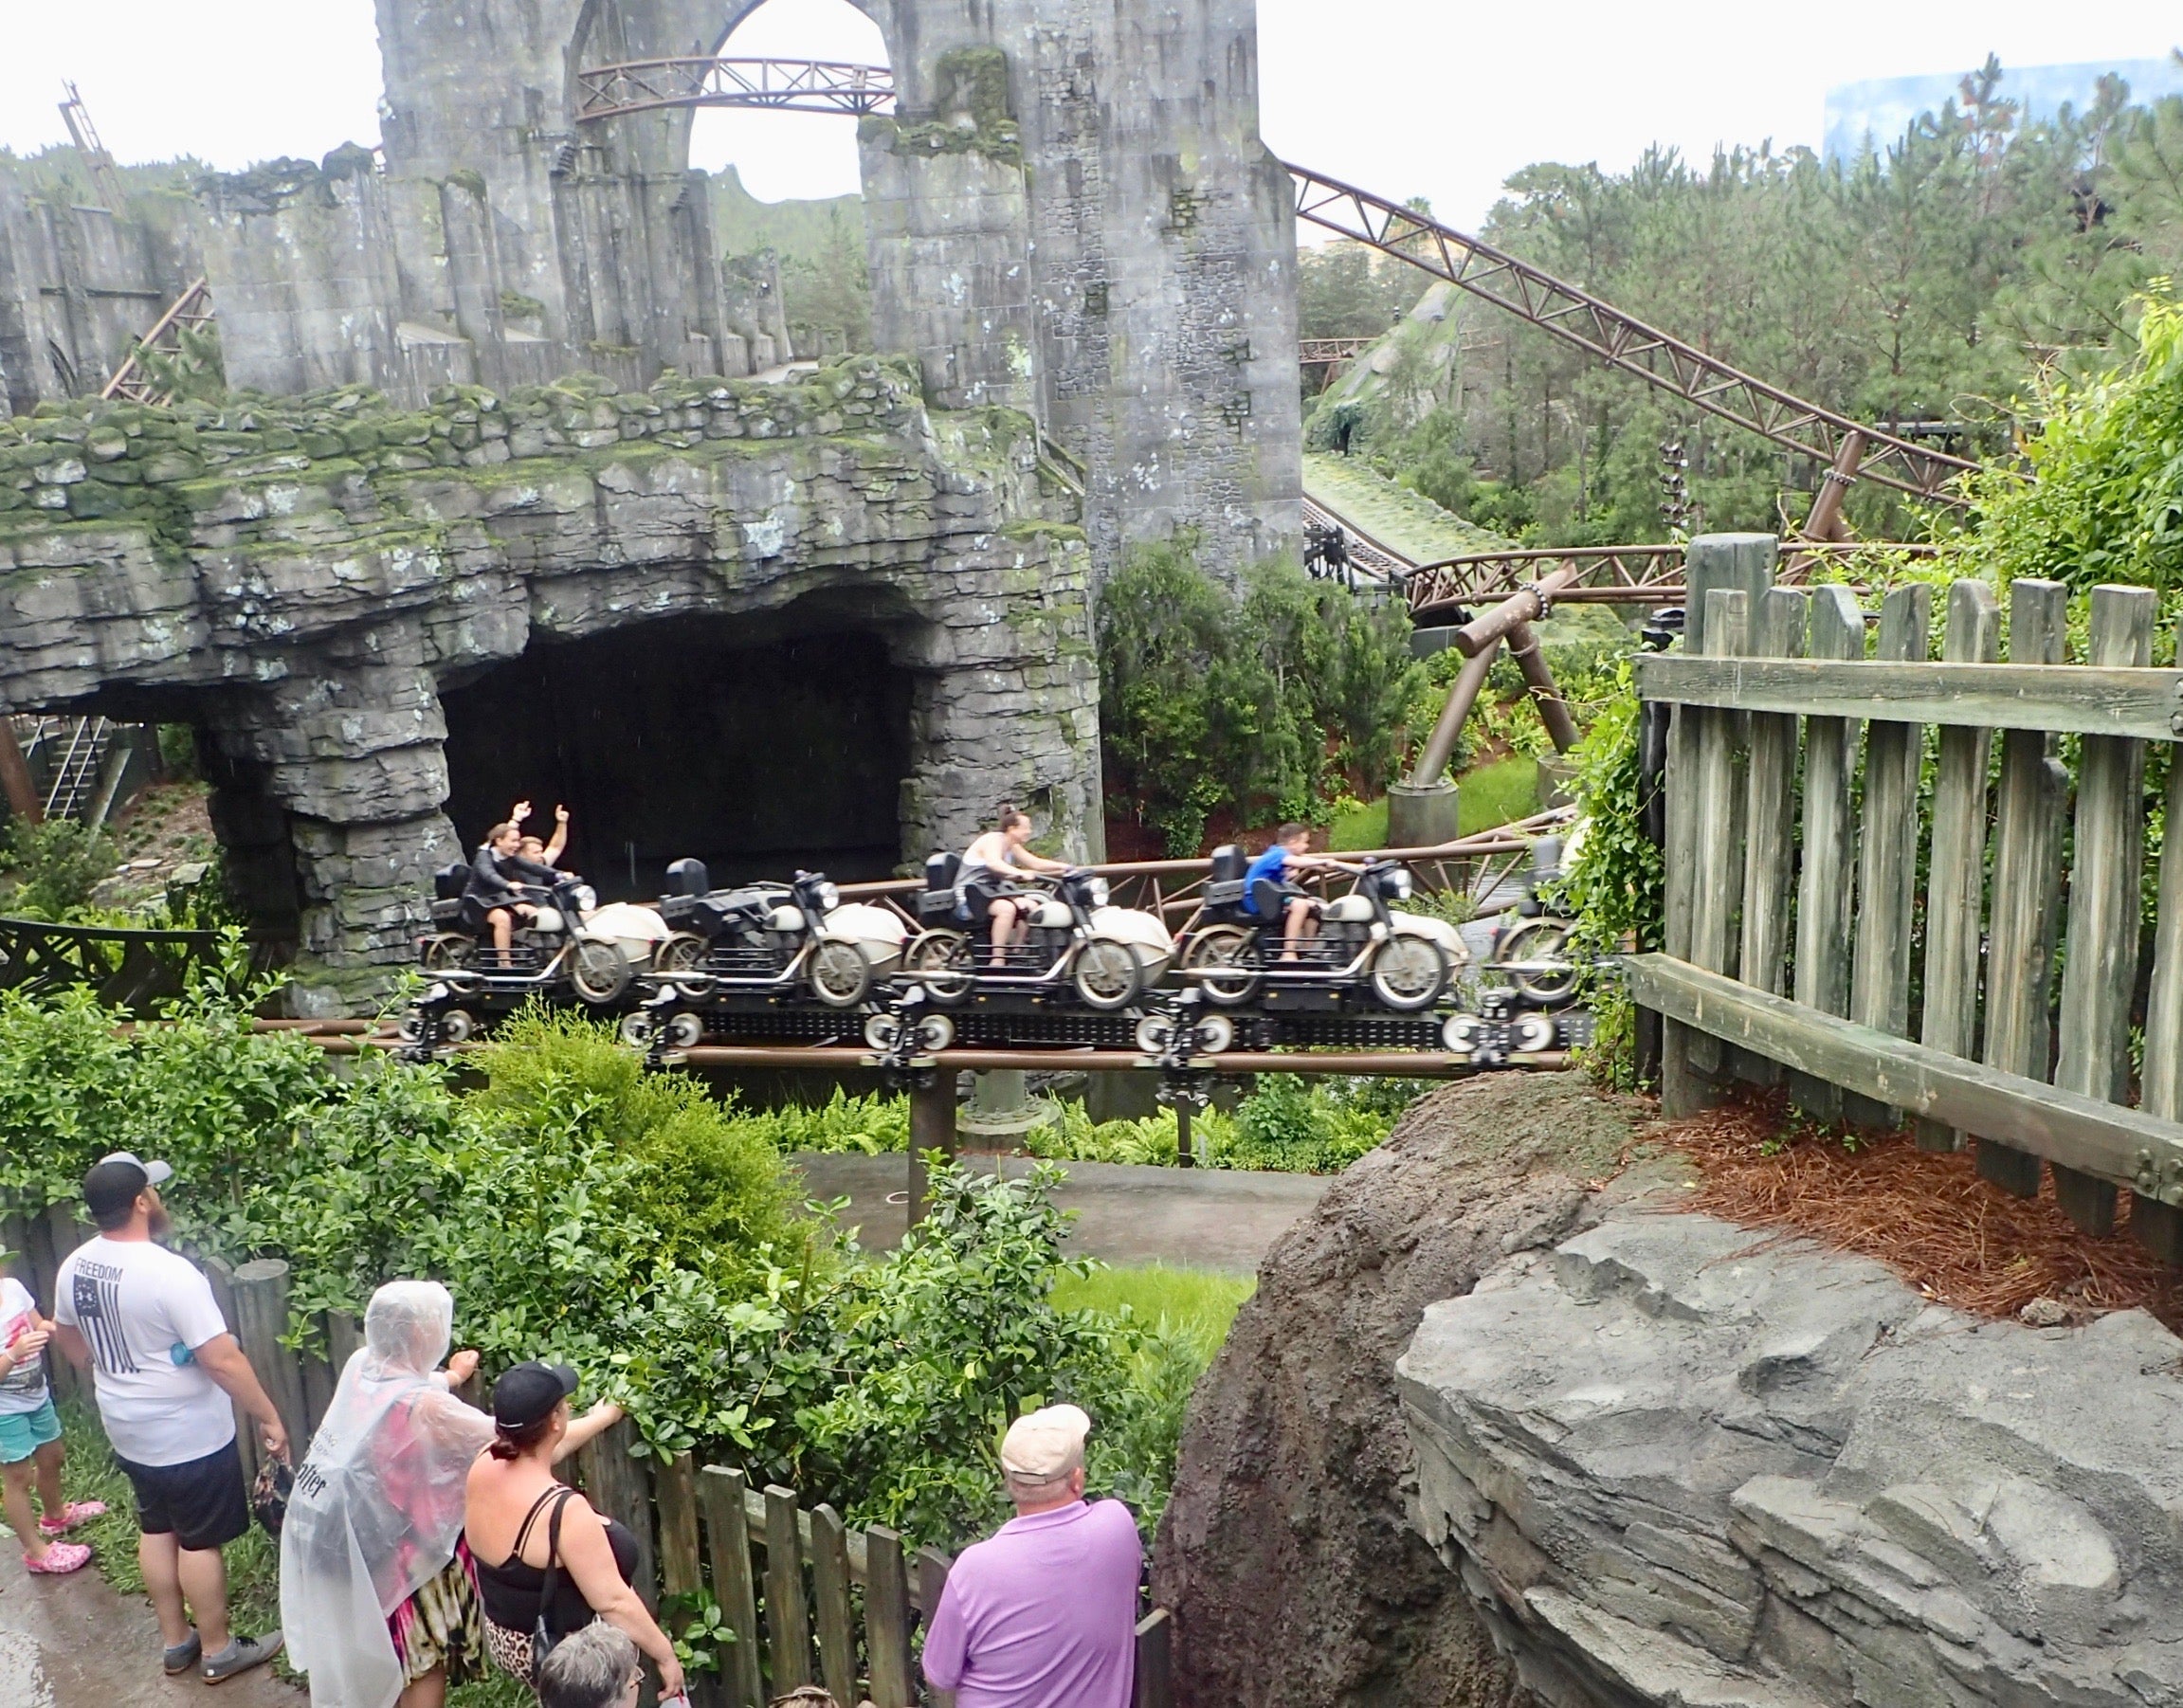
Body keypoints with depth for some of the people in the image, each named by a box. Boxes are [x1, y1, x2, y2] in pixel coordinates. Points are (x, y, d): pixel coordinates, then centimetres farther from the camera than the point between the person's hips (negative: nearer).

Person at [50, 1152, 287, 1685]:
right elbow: (223, 1361, -27)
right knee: (200, 1542, 8)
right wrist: (269, 1417, -16)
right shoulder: (171, 1272, -30)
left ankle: (176, 1641, 36)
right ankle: (217, 1652, 23)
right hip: (190, 1437, -7)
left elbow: (67, 1335, 15)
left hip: (128, 1432, 7)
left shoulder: (73, 1267, -5)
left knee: (156, 1531, 21)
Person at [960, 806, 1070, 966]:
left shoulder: (1012, 847, 13)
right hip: (971, 893, -9)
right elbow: (993, 862, -35)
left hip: (993, 891, 9)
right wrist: (1020, 873, -50)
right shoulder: (993, 839, -15)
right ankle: (997, 962, -33)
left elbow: (1035, 863, 14)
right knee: (1007, 908, -33)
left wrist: (1063, 866, 0)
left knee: (1030, 908, -5)